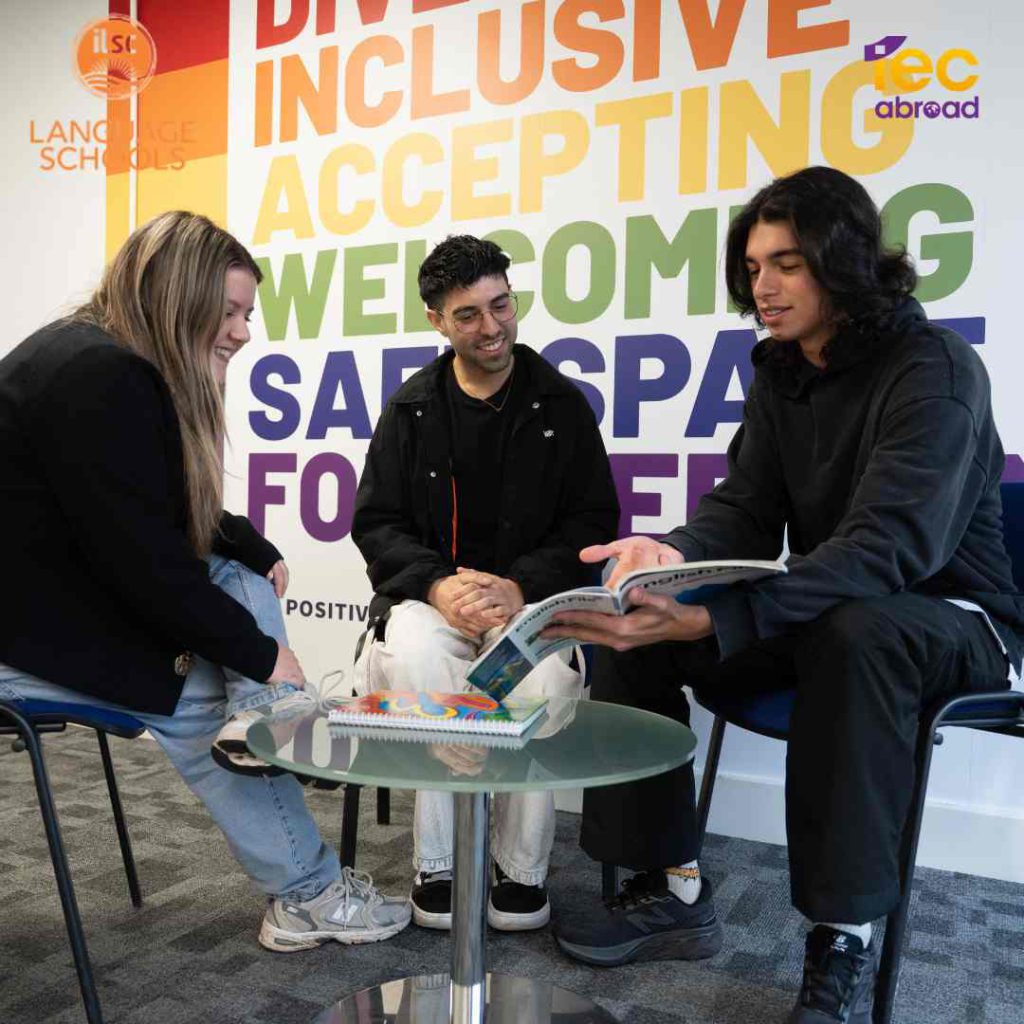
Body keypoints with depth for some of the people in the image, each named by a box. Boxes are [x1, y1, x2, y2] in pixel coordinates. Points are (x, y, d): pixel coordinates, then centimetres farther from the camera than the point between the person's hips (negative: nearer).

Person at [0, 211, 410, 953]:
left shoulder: (129, 366, 6)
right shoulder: (97, 376, -25)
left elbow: (173, 519, 14)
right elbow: (143, 559, -28)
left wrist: (256, 551, -3)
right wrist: (260, 653, -18)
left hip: (74, 582, 10)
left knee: (240, 576, 7)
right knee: (200, 699, -8)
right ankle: (307, 892, 3)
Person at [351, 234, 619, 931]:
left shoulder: (562, 404, 5)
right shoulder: (411, 410, 9)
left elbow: (593, 523, 1)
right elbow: (376, 523, 5)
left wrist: (518, 587, -16)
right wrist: (438, 585, -15)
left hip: (533, 595, -1)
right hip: (432, 592, 1)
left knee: (547, 665, -33)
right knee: (414, 656, -32)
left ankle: (523, 867, -11)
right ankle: (435, 864, -15)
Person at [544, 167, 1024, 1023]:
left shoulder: (935, 370, -20)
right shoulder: (780, 370, 3)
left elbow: (890, 546, -34)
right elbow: (746, 510, -3)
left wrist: (709, 619, -46)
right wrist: (675, 556, -28)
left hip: (953, 621, -6)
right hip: (829, 609, 6)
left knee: (853, 631, -41)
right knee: (633, 623, -10)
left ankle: (844, 945, -24)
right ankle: (674, 890, -3)